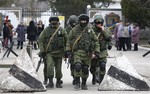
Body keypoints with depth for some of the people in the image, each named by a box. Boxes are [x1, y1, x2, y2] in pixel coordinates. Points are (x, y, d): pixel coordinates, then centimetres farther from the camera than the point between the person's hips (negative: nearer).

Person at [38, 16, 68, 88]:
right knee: (49, 66, -17)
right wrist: (42, 50, -4)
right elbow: (40, 40, 4)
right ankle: (50, 82, -14)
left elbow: (67, 40, 9)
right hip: (49, 52, -1)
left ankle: (58, 82, 24)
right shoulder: (46, 30, 1)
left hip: (59, 52, 1)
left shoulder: (61, 30, 3)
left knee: (58, 68, 7)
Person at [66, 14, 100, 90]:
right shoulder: (74, 30, 4)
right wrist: (68, 50, 2)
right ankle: (77, 83, -9)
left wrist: (97, 51, 4)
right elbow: (69, 41, 10)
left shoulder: (90, 30, 6)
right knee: (77, 66, -21)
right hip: (77, 52, -2)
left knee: (85, 69, 4)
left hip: (87, 53, 2)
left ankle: (84, 84, 22)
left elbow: (95, 41, 12)